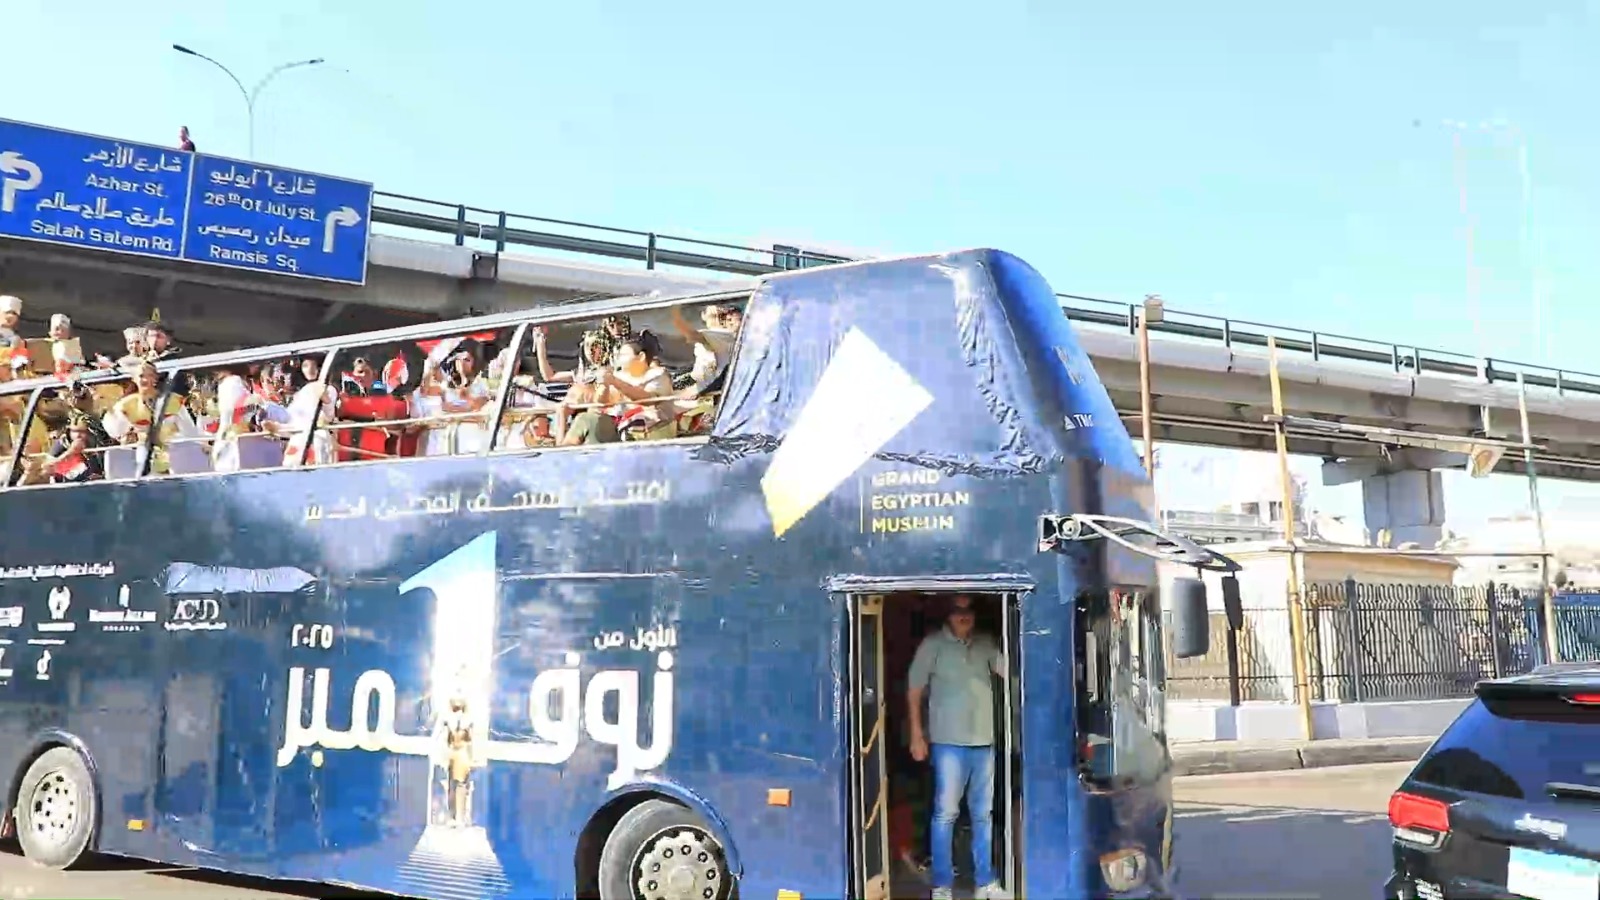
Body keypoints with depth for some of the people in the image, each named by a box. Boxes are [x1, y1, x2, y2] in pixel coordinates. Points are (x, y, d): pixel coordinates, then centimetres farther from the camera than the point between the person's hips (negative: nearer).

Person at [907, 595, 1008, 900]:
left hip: (984, 740, 4)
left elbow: (1008, 669, -5)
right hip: (949, 741, -4)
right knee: (946, 813, -1)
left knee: (983, 813, 12)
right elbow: (914, 690, -2)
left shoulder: (986, 643, 7)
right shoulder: (933, 644, -4)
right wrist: (917, 735, -5)